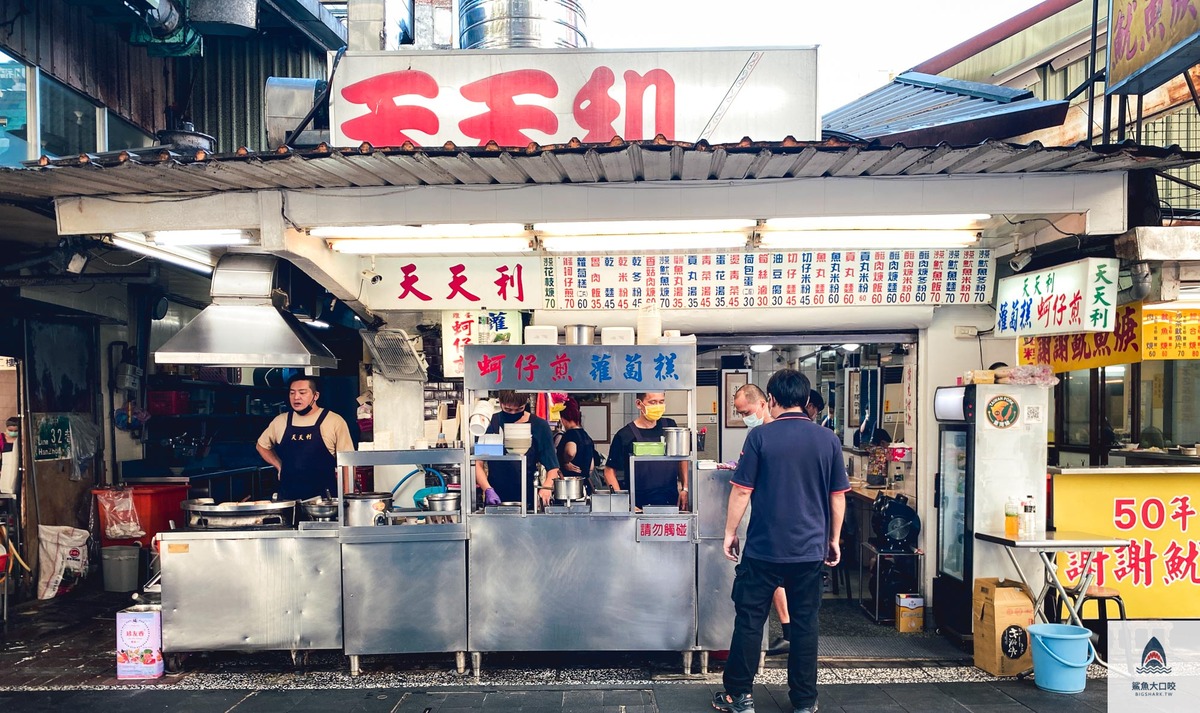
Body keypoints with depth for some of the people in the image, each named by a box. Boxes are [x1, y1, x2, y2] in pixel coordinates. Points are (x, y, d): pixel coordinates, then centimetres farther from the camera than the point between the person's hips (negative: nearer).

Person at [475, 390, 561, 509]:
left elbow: (552, 468, 0)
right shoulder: (489, 423, 0)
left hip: (528, 502, 0)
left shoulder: (539, 426, 0)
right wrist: (488, 489, -14)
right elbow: (477, 463, 0)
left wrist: (547, 487, -18)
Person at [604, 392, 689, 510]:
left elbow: (682, 459, 15)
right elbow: (609, 471, -4)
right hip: (639, 505, -4)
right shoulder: (625, 435, -8)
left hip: (672, 503, 4)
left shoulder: (670, 426, 5)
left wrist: (685, 489, 5)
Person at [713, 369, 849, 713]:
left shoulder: (760, 437, -9)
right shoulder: (828, 439, 0)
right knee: (805, 624, 12)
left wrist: (730, 533, 3)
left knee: (749, 620, 8)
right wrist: (833, 539, 17)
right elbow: (838, 496, 6)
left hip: (763, 548, -2)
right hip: (810, 549, 3)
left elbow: (741, 491, -7)